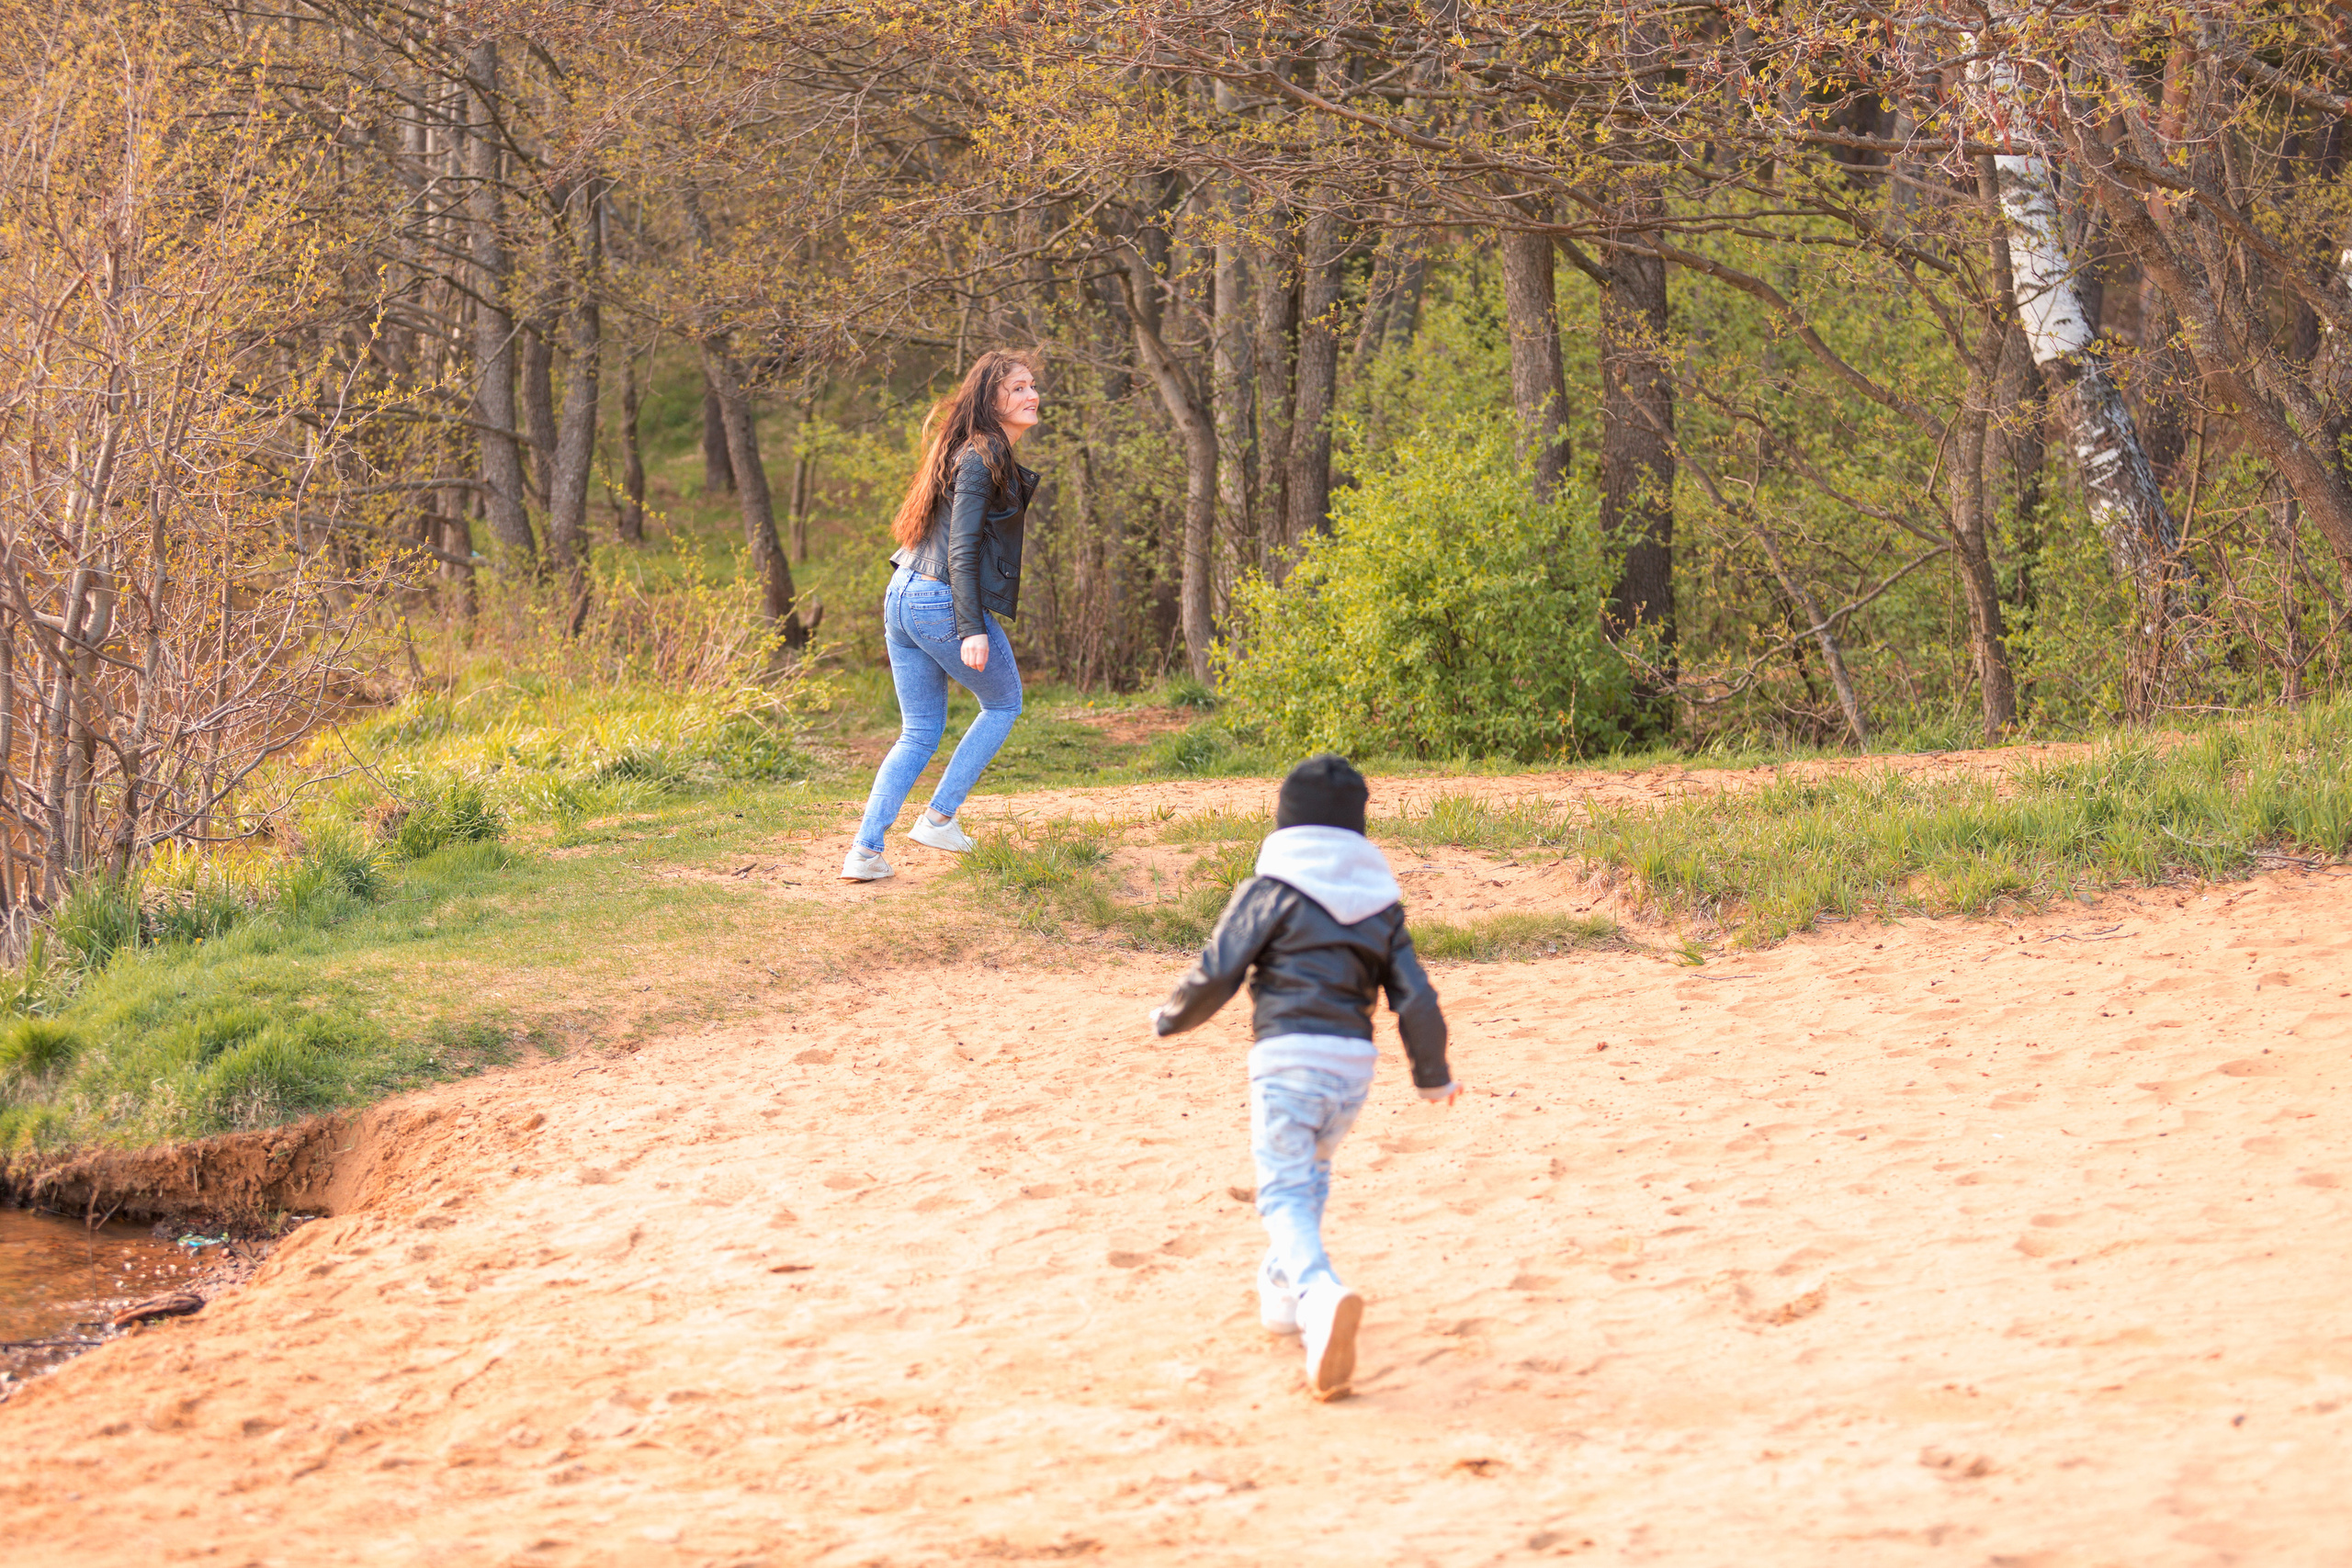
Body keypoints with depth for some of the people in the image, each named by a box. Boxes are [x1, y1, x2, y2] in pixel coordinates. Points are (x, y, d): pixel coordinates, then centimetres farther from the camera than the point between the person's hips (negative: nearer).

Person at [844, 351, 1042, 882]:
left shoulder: (982, 453, 15)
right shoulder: (981, 458, -14)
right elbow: (962, 548, -20)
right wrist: (971, 630, -25)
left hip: (902, 598, 9)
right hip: (944, 603, -9)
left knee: (919, 734, 12)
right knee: (1004, 704, 15)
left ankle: (865, 851, 2)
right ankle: (938, 818, 12)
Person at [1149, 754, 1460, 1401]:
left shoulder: (1270, 891, 1)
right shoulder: (1381, 901, 14)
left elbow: (1216, 975, -1)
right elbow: (1415, 996, 12)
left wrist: (1171, 1016, 19)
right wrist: (1433, 1072, 25)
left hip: (1287, 1056, -5)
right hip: (1355, 1062, 5)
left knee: (1285, 1195, -9)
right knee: (1311, 1168, 29)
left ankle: (1320, 1294, -36)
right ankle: (1282, 1293, 37)